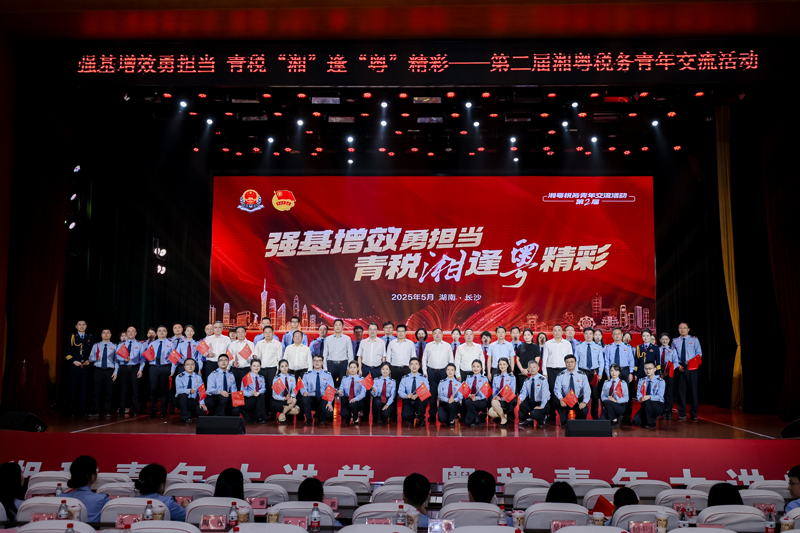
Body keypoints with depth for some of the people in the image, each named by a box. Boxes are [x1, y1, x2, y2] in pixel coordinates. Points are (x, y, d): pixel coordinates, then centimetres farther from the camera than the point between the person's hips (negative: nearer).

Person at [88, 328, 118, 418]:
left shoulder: (114, 347, 9)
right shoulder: (96, 346, 12)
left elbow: (117, 360, 6)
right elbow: (90, 358, 8)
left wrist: (116, 372, -4)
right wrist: (95, 358, -15)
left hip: (109, 371, -1)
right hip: (98, 370, 1)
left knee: (108, 392, 1)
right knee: (96, 391, -2)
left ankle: (107, 412, 9)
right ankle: (95, 412, 5)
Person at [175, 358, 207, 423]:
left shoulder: (198, 377, 6)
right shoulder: (179, 377, -5)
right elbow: (178, 390, -20)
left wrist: (202, 403, -19)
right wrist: (189, 391, -39)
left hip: (192, 401, 3)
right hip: (181, 400, -3)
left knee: (203, 410, -24)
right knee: (183, 394, -36)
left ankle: (189, 413, 9)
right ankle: (185, 417, -22)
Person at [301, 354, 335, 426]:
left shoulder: (328, 375, 7)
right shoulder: (307, 375, 8)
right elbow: (303, 388, 2)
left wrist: (330, 402, -16)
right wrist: (304, 392, -23)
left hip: (323, 399, -1)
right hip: (311, 399, 1)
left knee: (329, 413, -30)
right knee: (305, 398, -34)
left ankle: (320, 419, 11)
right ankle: (308, 419, -8)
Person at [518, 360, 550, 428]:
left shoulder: (542, 379, -13)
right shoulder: (527, 381, 5)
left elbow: (545, 393, -20)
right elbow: (524, 392, 1)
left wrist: (542, 406, -26)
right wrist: (520, 399, -21)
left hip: (541, 403, -6)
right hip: (531, 403, 6)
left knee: (534, 413, -33)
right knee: (519, 405, -19)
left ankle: (543, 418, 4)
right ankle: (529, 420, 5)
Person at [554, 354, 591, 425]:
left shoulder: (582, 375, -4)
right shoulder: (560, 376, -3)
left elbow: (587, 390, -9)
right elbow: (557, 389, -11)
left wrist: (584, 402, -26)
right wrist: (561, 399, -32)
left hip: (579, 400, 0)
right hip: (565, 400, 0)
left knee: (584, 410, -29)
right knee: (560, 405, -33)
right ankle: (564, 422, -2)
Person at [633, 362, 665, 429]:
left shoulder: (660, 381, -7)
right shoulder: (642, 381, 6)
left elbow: (659, 396, -18)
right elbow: (638, 394, -3)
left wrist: (649, 397, -38)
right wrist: (640, 398, -29)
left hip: (658, 406, -4)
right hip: (646, 406, 4)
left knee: (647, 401, -38)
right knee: (636, 421, -22)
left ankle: (651, 424, -18)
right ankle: (653, 417, 11)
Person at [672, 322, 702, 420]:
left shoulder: (694, 339, 6)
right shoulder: (675, 341, 10)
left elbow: (699, 353, 1)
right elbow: (674, 355, 7)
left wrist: (693, 361, -17)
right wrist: (678, 366, -8)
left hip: (691, 367, -1)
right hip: (679, 367, 1)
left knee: (693, 389, -1)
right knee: (681, 390, 3)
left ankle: (693, 413, 8)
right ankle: (682, 414, 9)